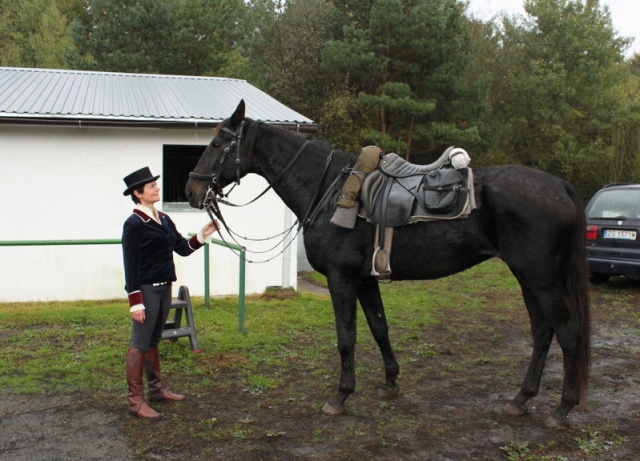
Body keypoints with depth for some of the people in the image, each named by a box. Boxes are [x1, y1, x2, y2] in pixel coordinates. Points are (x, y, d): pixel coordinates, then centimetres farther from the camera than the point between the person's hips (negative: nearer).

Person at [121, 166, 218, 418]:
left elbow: (183, 249, 13)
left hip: (164, 288, 8)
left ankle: (157, 388, 30)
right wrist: (135, 302, -19)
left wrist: (202, 235, -4)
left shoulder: (164, 219, 11)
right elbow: (131, 265, -16)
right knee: (140, 345, -1)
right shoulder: (134, 223, -14)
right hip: (146, 290, -8)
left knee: (153, 341, 19)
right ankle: (135, 401, 6)